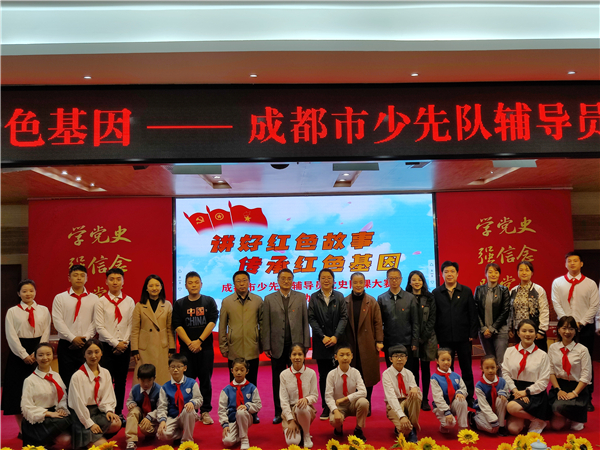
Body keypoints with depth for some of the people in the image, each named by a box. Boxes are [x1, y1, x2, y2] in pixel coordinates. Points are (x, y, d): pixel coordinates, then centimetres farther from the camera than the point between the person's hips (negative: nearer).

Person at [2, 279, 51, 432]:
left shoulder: (43, 310, 7)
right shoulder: (12, 312, 3)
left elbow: (46, 334, 2)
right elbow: (11, 336, -3)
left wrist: (36, 354, -9)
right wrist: (24, 355, -11)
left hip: (38, 352, 1)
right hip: (18, 353, -1)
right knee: (18, 389, 1)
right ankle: (22, 429, 11)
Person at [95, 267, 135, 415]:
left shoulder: (129, 302, 6)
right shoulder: (101, 302, -1)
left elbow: (131, 324, 4)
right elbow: (100, 327, -5)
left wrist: (124, 342, -8)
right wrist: (115, 343, -10)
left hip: (124, 347, 2)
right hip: (107, 346, -2)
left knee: (121, 381, 8)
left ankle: (119, 412, 18)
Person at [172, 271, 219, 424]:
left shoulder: (209, 301, 5)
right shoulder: (179, 304, 6)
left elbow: (212, 321, -3)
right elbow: (177, 325, 0)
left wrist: (199, 340, -12)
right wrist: (189, 343, -11)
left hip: (205, 347, 0)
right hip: (186, 348, 1)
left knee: (206, 379, 2)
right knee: (188, 380, 2)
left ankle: (205, 412, 9)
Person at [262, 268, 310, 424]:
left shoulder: (301, 297, 7)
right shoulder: (269, 299, 6)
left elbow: (305, 322, 5)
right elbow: (265, 324, 4)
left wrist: (306, 343, 0)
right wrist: (266, 346, -1)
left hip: (295, 344, 0)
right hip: (277, 346, 0)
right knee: (278, 381, 6)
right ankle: (279, 413, 17)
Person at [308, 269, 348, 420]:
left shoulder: (339, 296, 7)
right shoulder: (314, 297, 7)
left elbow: (344, 317, 1)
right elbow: (311, 318, 1)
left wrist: (336, 336, -10)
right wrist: (323, 337, -9)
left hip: (337, 341, 0)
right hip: (321, 343, 0)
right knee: (323, 375, 3)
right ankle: (326, 407, 11)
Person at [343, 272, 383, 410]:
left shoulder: (372, 302, 5)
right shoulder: (345, 301, 6)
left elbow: (377, 322, 4)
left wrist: (379, 341, -3)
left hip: (367, 345, 0)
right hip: (350, 345, 0)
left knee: (368, 375, 3)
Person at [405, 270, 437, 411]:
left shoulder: (430, 298, 6)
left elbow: (432, 319, 3)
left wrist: (424, 337, -6)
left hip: (427, 338, 1)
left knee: (426, 368, 5)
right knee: (414, 368, 0)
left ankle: (425, 399, 10)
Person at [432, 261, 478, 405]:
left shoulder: (466, 291, 4)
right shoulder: (436, 293, 3)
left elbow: (473, 314, 3)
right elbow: (433, 316, 1)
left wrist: (472, 333, -3)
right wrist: (435, 336, -4)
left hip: (463, 337, 0)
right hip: (445, 338, 0)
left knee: (467, 369, 9)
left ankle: (469, 397, 21)